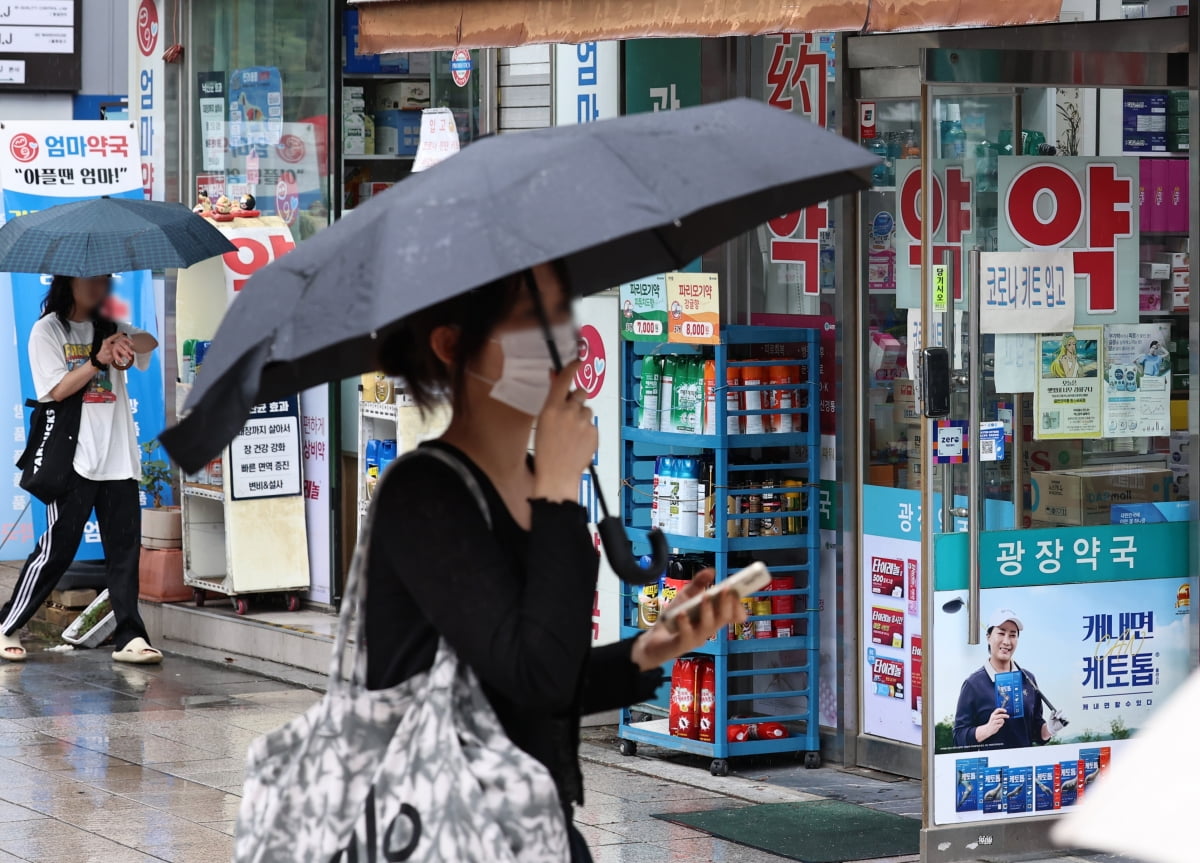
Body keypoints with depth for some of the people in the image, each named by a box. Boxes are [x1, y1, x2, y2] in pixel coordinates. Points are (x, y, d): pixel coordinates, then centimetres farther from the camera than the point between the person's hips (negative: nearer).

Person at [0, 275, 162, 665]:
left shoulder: (108, 328, 16)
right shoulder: (48, 331, 2)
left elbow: (148, 342, -2)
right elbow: (58, 389, -7)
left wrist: (126, 342, -24)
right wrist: (97, 361, -19)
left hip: (119, 459, 5)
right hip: (74, 459, -5)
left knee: (125, 548, 0)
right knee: (57, 549, -3)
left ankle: (129, 638, 1)